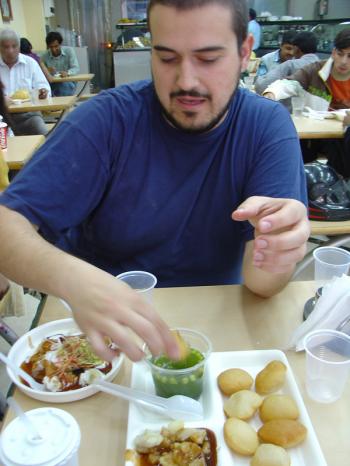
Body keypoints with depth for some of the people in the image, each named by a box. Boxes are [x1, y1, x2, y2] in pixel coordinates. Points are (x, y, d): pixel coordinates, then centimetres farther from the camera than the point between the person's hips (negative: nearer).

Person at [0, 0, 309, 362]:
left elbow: (260, 284, -17)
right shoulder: (106, 119, -14)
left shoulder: (269, 128, -11)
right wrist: (72, 278, -41)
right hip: (98, 321, 2)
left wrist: (273, 255, -41)